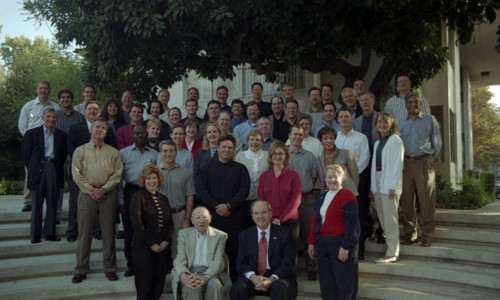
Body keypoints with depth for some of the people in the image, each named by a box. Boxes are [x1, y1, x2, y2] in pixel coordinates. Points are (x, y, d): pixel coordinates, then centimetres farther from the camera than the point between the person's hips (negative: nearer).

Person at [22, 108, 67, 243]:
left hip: (54, 171, 2)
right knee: (36, 203, 3)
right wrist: (32, 169, 3)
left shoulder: (61, 135, 12)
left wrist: (59, 168, 4)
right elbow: (26, 153, 6)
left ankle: (50, 232, 13)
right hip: (38, 170, -1)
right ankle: (36, 234, 11)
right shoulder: (32, 133, 6)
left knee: (52, 203, 5)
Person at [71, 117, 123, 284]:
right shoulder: (80, 151, 6)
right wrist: (91, 191, -9)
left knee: (108, 232, 5)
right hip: (87, 194, -1)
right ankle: (81, 270, 12)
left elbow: (117, 174, 1)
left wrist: (103, 189, -10)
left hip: (107, 194, 1)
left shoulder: (113, 152, 8)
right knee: (84, 233, 3)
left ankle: (110, 268, 14)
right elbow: (77, 175, -1)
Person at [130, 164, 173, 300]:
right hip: (143, 248, -5)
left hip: (163, 247, 5)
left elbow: (170, 222, 13)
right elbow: (137, 224, -12)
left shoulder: (163, 199, 13)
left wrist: (166, 241, -3)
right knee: (145, 284, -1)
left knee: (159, 284, 5)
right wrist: (152, 244, -12)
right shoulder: (138, 198, -4)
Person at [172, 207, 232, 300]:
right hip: (190, 272, 0)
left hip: (211, 272, 0)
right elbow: (180, 259, 3)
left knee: (214, 284, -34)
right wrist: (183, 276, -21)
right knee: (192, 287, -33)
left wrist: (205, 277, -25)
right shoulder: (184, 234, 14)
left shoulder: (220, 236, 9)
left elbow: (219, 261, -4)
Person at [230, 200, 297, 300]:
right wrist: (252, 277, -16)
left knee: (280, 288, -35)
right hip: (253, 278, 2)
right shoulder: (244, 236, 12)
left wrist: (272, 279, -19)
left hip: (278, 276, -2)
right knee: (237, 288, -27)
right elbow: (241, 263, 5)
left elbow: (288, 262, -4)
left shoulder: (284, 233, 4)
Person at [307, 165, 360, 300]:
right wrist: (312, 242, 11)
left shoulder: (347, 196, -8)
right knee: (326, 282, 10)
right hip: (322, 243, 7)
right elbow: (314, 221, 17)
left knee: (343, 280, 1)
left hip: (340, 243, -7)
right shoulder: (322, 197, 15)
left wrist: (345, 246, -17)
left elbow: (351, 224, -13)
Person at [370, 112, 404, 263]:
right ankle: (390, 248, 16)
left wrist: (393, 186, -16)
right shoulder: (378, 142, 19)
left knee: (390, 219, -6)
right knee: (382, 219, 8)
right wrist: (373, 186, 13)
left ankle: (392, 253, 0)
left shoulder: (395, 140, -4)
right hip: (378, 185, 8)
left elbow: (398, 164, -10)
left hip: (389, 185, -7)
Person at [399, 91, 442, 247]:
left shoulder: (430, 120, 6)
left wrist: (429, 158, 9)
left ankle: (426, 236, 7)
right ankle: (410, 234, 15)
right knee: (406, 201, 5)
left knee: (426, 201, -2)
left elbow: (437, 142, 8)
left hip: (424, 162, -3)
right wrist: (403, 158, 8)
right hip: (405, 163, 3)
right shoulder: (401, 123, 13)